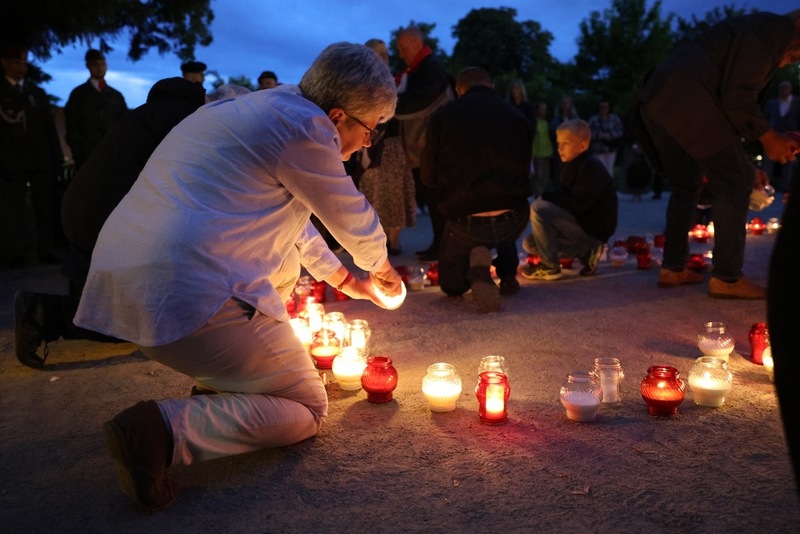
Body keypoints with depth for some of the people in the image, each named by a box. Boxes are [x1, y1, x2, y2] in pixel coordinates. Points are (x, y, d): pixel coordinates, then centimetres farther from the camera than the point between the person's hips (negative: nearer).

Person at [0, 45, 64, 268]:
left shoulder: (37, 93, 18)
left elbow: (49, 128, 14)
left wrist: (57, 158, 5)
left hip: (40, 159, 3)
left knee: (44, 206, 1)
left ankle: (46, 249, 4)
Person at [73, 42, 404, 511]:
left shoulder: (261, 107, 21)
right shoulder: (303, 125, -9)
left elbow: (288, 214, 31)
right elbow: (354, 220, 4)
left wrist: (343, 279, 36)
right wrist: (382, 268, 25)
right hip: (185, 296, -10)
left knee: (286, 261, 29)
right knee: (309, 411, 4)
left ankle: (224, 380, 19)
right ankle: (164, 428, -14)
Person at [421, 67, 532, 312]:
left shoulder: (442, 116, 1)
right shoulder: (517, 116, 7)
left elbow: (429, 177, 7)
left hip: (464, 224, -2)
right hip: (513, 222, 3)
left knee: (451, 285, 25)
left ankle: (476, 265, -10)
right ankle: (508, 275, 21)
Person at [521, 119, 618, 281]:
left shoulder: (592, 167, -17)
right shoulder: (569, 165, 11)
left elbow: (578, 204, -26)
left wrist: (546, 196, -19)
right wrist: (548, 197, -7)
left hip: (594, 227, -10)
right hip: (579, 221, 10)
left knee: (538, 207, -24)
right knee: (529, 243, 5)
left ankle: (550, 267, -14)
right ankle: (586, 251, 9)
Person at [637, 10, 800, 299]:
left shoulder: (758, 34, 31)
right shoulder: (769, 29, 0)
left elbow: (733, 99, 30)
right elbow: (736, 97, -13)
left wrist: (745, 163, 28)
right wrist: (768, 137, -1)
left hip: (659, 99, 10)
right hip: (687, 102, -10)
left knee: (686, 184, 19)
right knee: (734, 183, -1)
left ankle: (673, 268, 22)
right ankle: (727, 278, 3)